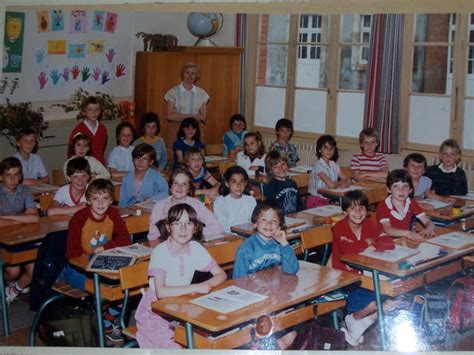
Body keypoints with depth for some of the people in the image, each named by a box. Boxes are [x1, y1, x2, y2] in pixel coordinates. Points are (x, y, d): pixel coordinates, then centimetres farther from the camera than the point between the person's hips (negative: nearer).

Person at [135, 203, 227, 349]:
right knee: (176, 345, -27)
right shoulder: (160, 252, -19)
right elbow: (160, 292, -29)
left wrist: (208, 284, -20)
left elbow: (221, 275, 1)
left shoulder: (195, 248, -4)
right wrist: (197, 288, -28)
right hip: (155, 311, -5)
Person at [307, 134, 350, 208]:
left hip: (329, 200, 7)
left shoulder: (333, 165, 9)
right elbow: (331, 185, -23)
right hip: (316, 201, -7)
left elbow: (347, 180, 11)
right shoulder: (318, 165, -14)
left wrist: (345, 184, -12)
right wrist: (341, 182, -3)